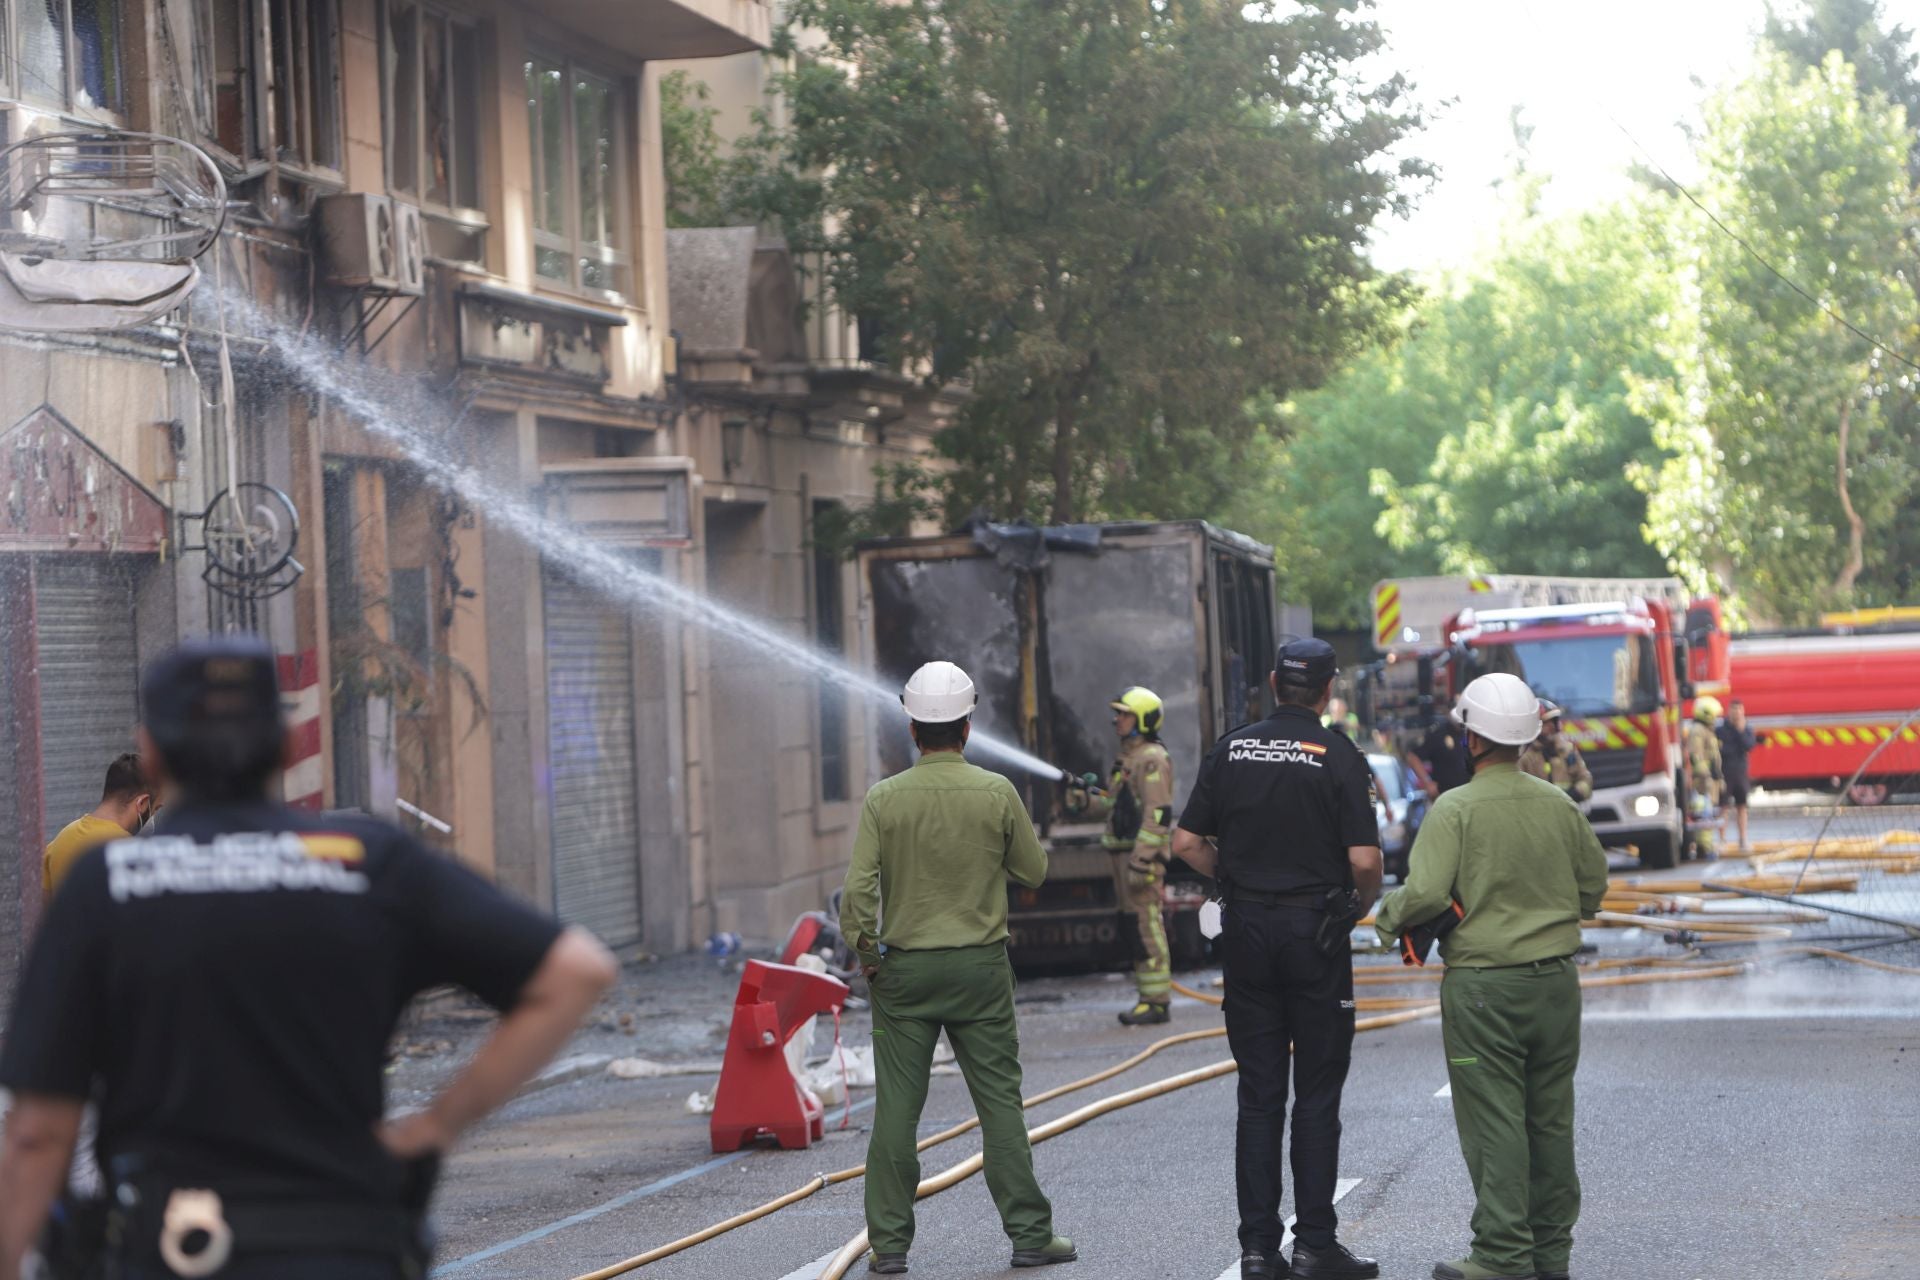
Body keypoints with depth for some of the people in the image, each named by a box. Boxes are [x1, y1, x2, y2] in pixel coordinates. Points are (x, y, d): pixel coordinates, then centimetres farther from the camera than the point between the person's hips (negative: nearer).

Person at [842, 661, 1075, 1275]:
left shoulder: (884, 798, -6)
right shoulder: (996, 793, -6)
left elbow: (858, 889, -9)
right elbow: (1033, 872, 5)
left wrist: (868, 958, 4)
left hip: (904, 969, 0)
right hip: (981, 969, 0)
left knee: (897, 1107, 3)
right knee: (1000, 1101, 4)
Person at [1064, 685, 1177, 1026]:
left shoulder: (1153, 759, -12)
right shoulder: (1128, 758, 21)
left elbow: (1158, 814, -19)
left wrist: (1141, 860, -24)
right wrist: (1085, 800, 8)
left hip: (1143, 854, -10)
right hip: (1125, 851, 10)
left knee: (1146, 925, -11)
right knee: (1135, 926, 11)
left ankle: (1157, 1002, -10)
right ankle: (1148, 997, 15)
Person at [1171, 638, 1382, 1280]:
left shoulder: (1232, 749, 4)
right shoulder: (1339, 756, -7)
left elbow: (1187, 843, 2)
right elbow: (1364, 859, -14)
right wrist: (1362, 904, 6)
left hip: (1247, 930, 3)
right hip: (1317, 929, -3)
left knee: (1258, 1094, 7)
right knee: (1316, 1095, 2)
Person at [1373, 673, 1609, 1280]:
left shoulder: (1455, 809, -12)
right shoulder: (1560, 806, 3)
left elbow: (1426, 894, -19)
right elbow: (1594, 883, 13)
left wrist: (1388, 919, 1)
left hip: (1483, 986, -5)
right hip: (1556, 979, 5)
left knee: (1494, 1122, -2)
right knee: (1550, 1119, 12)